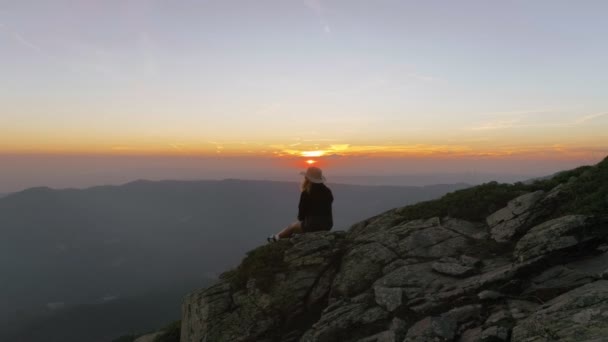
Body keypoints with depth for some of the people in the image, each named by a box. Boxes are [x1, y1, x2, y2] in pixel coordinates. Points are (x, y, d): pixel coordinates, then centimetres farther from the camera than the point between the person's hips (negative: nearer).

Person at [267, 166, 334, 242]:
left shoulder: (306, 193, -14)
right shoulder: (328, 192, 1)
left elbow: (301, 216, -8)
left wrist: (300, 218, 17)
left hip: (312, 225, -6)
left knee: (293, 226, 24)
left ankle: (277, 238, 48)